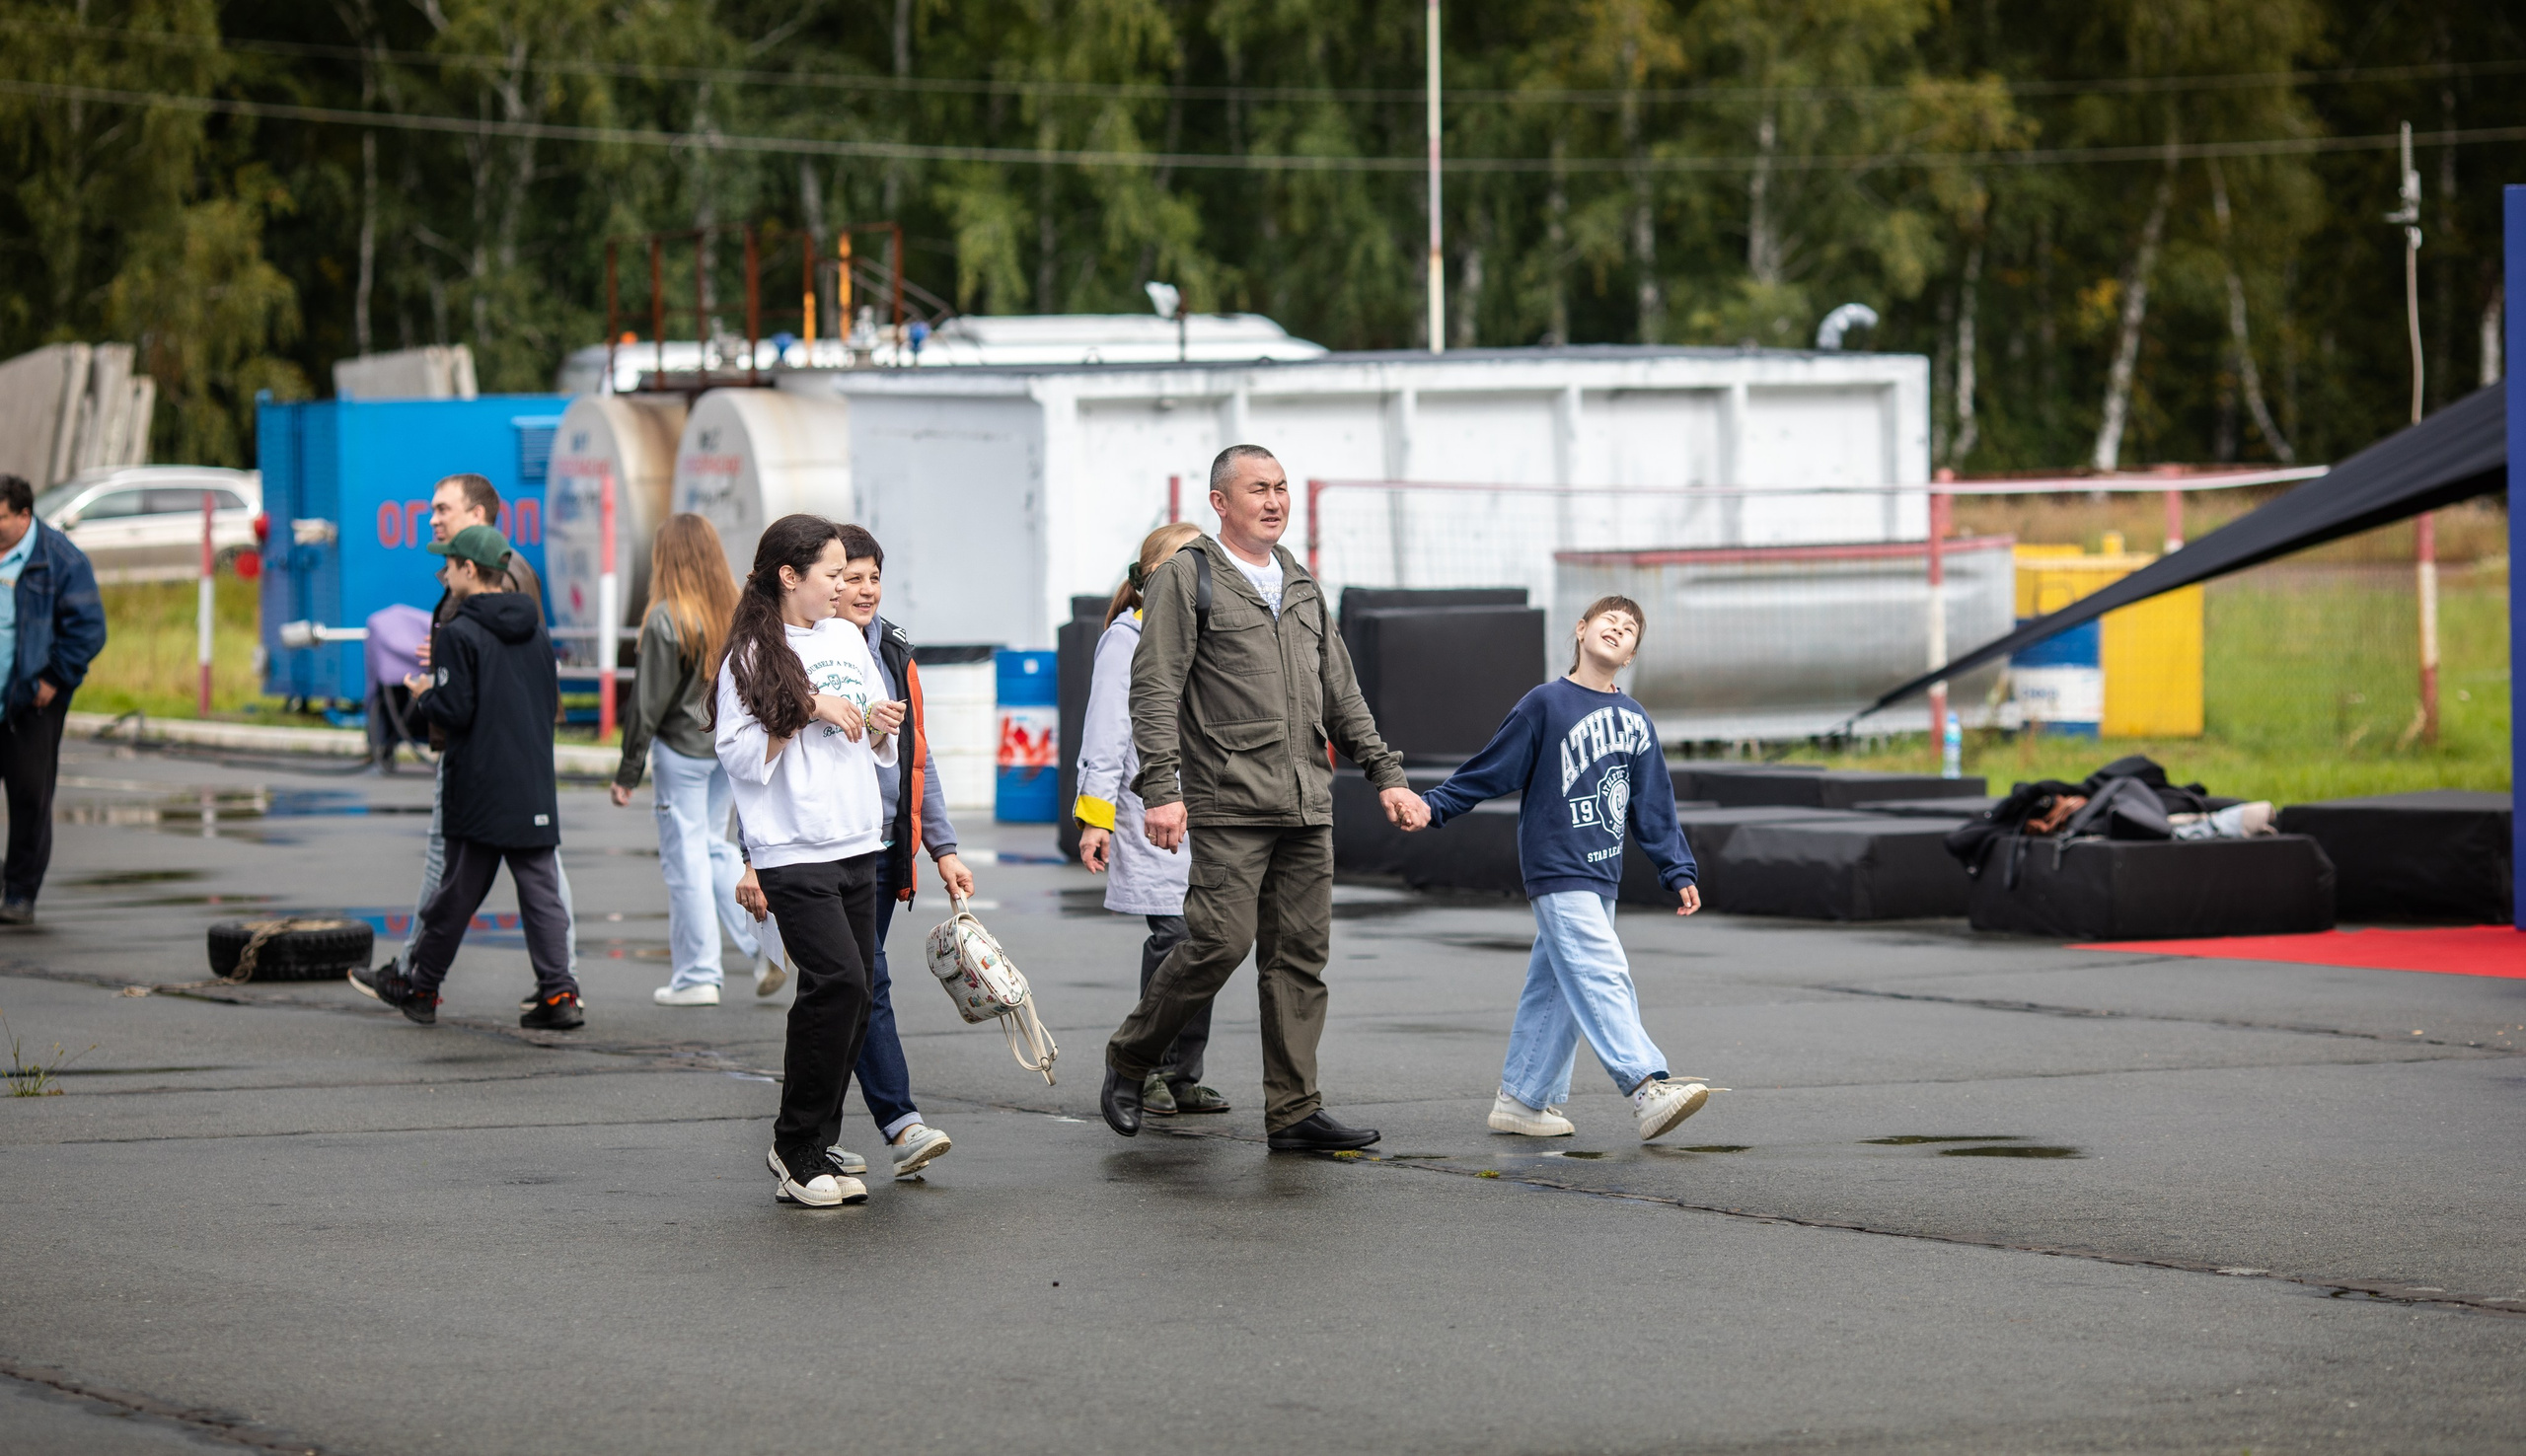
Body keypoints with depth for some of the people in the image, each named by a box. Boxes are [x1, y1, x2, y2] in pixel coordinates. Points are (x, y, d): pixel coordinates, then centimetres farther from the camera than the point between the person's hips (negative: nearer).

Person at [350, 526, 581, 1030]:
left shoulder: (459, 634, -11)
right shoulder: (536, 633, 11)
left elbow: (454, 711, -16)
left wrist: (423, 696, 3)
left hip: (479, 789, -5)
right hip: (534, 788, 5)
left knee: (458, 893, 4)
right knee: (541, 892, 2)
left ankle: (418, 986, 18)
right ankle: (558, 993, -6)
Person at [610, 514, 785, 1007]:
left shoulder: (666, 619, -16)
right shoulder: (738, 611, 0)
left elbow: (650, 702, -13)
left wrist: (628, 772, -5)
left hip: (682, 749, -6)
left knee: (685, 856, 2)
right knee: (715, 846, 18)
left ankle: (696, 976, 6)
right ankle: (763, 945, 3)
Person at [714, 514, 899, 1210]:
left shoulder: (848, 638, 15)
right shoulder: (751, 656, -5)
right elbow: (739, 756, -10)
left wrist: (878, 728, 1)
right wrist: (807, 711, -15)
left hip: (856, 844, 7)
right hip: (791, 849, -7)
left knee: (852, 999, 3)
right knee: (838, 980, -17)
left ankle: (812, 1150, 11)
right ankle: (795, 1145, -5)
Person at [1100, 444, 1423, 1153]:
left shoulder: (1301, 586, 20)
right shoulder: (1186, 578, -1)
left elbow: (1342, 695, 24)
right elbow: (1154, 690, -7)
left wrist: (1386, 774, 16)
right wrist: (1160, 789, -17)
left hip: (1306, 804, 6)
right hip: (1229, 803, -6)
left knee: (1300, 955, 2)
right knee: (1220, 941, -13)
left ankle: (1293, 1112, 4)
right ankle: (1129, 1061, 8)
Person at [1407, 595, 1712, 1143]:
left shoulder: (1634, 720, 12)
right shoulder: (1546, 704, -4)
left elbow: (1654, 807, 16)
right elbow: (1491, 769, 0)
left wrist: (1678, 872, 14)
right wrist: (1433, 806, -3)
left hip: (1600, 878, 6)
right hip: (1557, 870, -6)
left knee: (1557, 990, 9)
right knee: (1601, 978, -16)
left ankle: (1522, 1099, 16)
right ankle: (1647, 1088, -25)